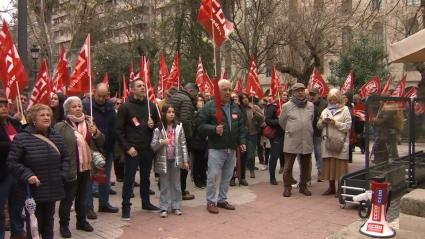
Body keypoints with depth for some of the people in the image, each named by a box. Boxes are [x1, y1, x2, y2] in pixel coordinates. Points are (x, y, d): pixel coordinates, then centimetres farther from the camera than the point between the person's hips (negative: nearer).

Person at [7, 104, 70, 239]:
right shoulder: (21, 138, -11)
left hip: (53, 189, 5)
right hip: (33, 190, -5)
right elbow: (12, 163, -12)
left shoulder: (56, 137, 6)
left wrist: (62, 174, 3)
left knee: (48, 221, 19)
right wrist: (27, 175, -22)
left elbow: (65, 158, 15)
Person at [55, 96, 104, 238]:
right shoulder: (60, 127, -10)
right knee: (68, 198, 7)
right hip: (70, 169, -5)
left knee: (83, 197, 18)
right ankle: (64, 225, 21)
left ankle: (82, 221, 33)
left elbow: (101, 142, 8)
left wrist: (96, 132, -11)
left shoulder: (89, 122, 7)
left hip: (86, 167, 5)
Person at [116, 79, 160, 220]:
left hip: (147, 148, 4)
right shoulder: (125, 107, -6)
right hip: (132, 149, -4)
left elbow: (158, 123, 17)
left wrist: (153, 125, -7)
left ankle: (146, 203, 30)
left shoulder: (151, 105, 6)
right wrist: (127, 147, -14)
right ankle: (126, 207, 12)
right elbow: (119, 129, -8)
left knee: (145, 177, 16)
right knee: (129, 179, 2)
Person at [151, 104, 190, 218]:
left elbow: (183, 144, 3)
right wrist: (161, 142, -24)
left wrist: (185, 160, 1)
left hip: (176, 159, 2)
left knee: (176, 184, 10)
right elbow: (153, 146, -5)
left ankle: (176, 206, 20)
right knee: (164, 185, 6)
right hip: (163, 160, -1)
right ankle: (164, 208, 13)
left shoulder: (179, 127, 0)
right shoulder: (158, 128, -5)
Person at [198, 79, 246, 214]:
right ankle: (210, 201, 12)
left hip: (232, 149, 6)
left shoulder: (235, 108, 12)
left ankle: (222, 200, 27)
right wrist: (214, 129, -22)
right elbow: (201, 125, -9)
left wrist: (242, 142, 7)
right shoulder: (209, 107, -7)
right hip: (216, 148, -6)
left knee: (227, 176, 13)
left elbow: (241, 127, 17)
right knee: (213, 175, -3)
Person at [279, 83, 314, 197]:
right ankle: (287, 187, 14)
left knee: (305, 166, 12)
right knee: (288, 166, 1)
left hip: (307, 141, 3)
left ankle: (303, 186, 26)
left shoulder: (311, 105, 7)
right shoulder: (287, 105, -3)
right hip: (291, 141, -3)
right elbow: (282, 121, 9)